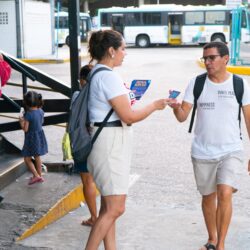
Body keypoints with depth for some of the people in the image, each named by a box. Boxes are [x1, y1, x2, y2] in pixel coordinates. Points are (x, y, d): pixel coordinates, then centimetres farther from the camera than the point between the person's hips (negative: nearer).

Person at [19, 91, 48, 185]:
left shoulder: (28, 114, -24)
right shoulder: (40, 111, -4)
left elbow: (25, 129, -20)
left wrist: (21, 121, -4)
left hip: (31, 138, -7)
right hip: (40, 136, 7)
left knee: (27, 159, 6)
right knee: (37, 157, 21)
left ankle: (36, 175, -2)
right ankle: (39, 175, 30)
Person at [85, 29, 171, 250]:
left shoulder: (96, 74, 13)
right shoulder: (109, 76, -18)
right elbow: (129, 117, -18)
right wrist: (155, 105, -5)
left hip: (111, 142, 11)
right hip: (111, 142, -11)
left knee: (109, 206, 13)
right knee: (115, 208, -7)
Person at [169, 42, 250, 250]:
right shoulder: (196, 83, -2)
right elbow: (183, 117, -4)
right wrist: (176, 107, -27)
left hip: (231, 151, -2)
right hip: (202, 152, 2)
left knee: (225, 194, -19)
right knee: (208, 197, 14)